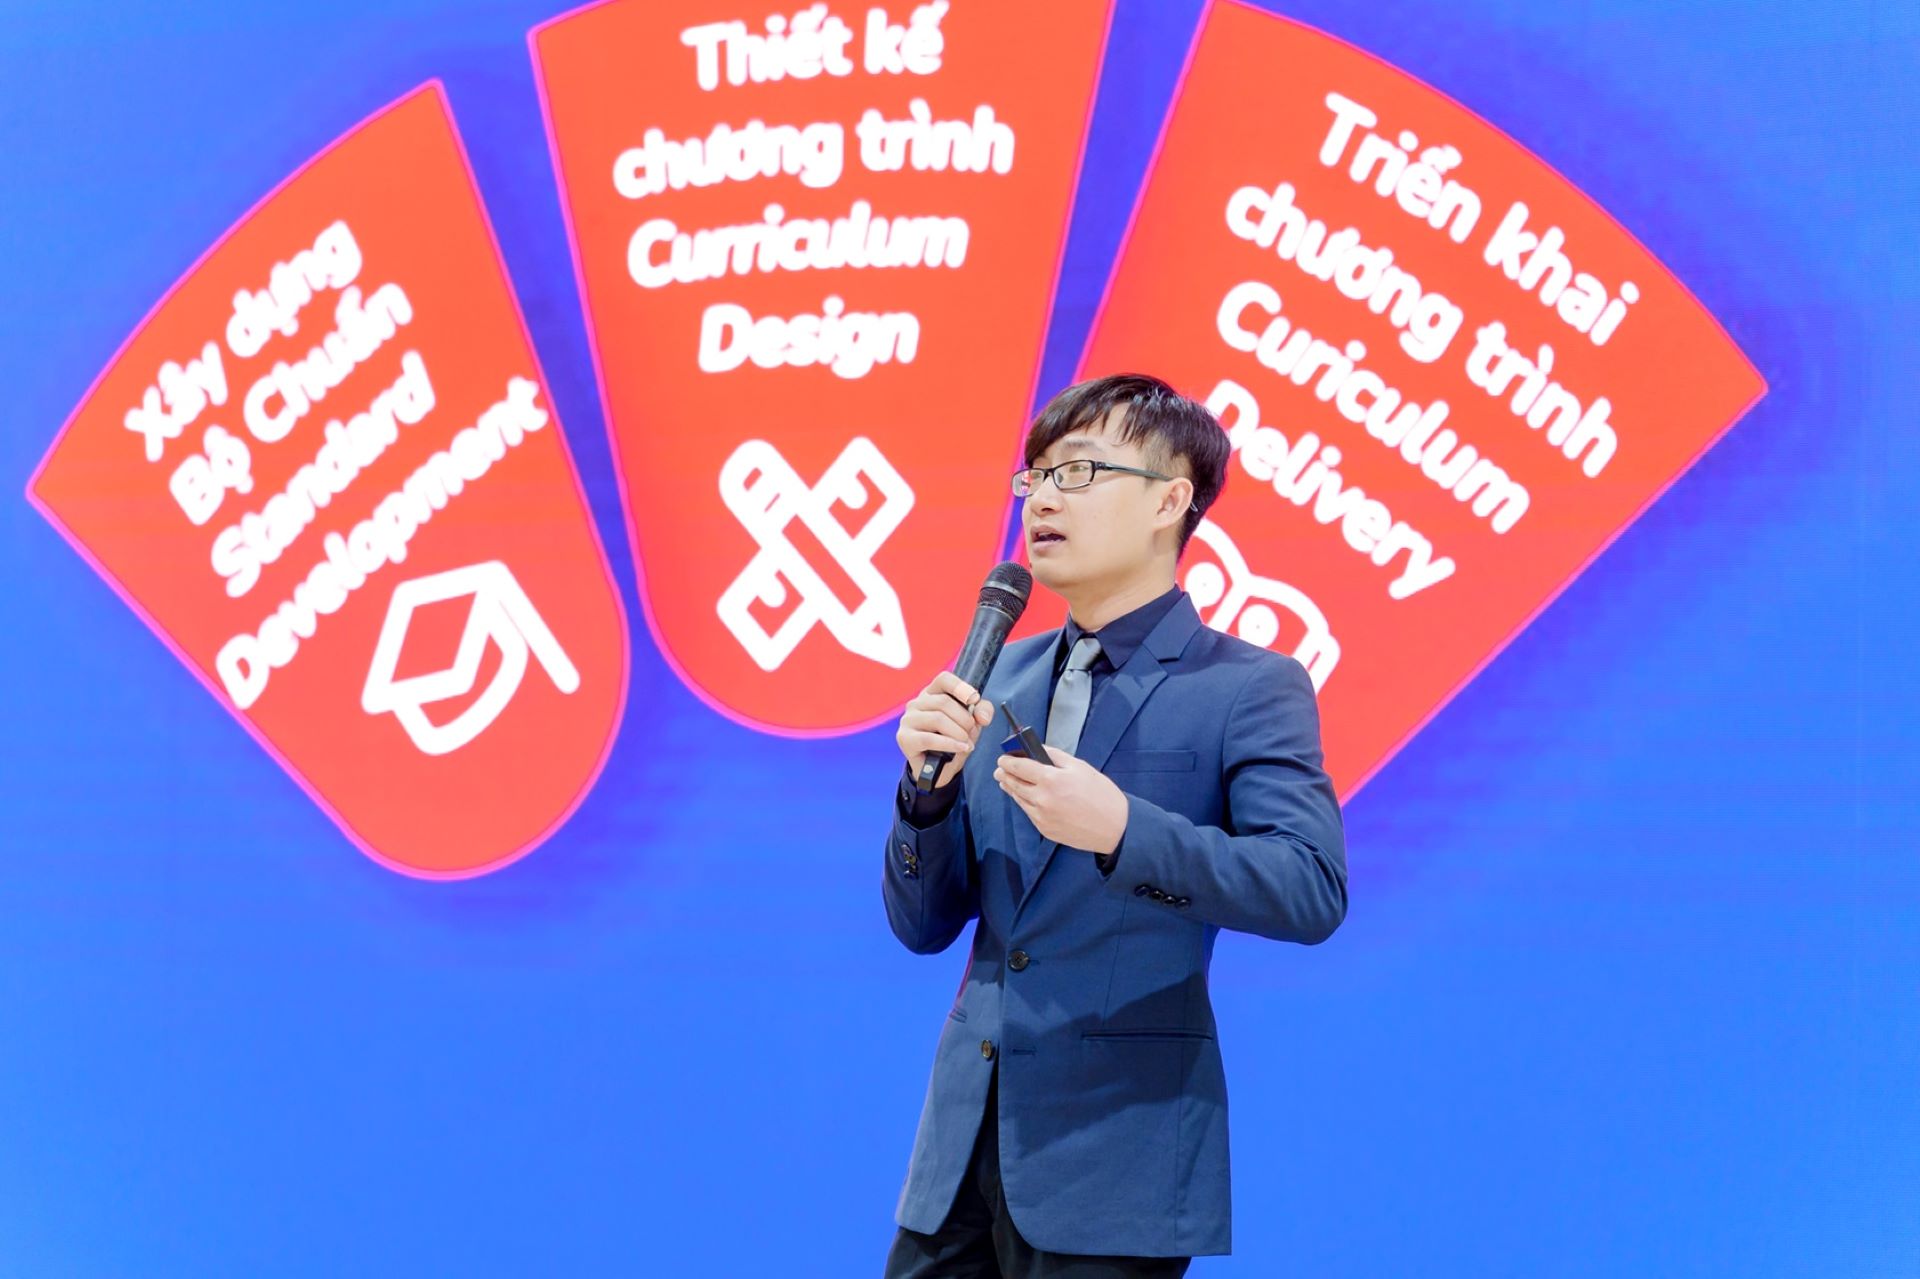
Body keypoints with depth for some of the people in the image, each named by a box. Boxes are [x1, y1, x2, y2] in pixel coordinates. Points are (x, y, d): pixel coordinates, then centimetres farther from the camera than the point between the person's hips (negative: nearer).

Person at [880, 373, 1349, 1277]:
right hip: (965, 1146, 5)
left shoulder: (1250, 689, -4)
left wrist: (1122, 830, -28)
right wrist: (930, 788, -7)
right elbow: (924, 927, 12)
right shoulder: (1003, 676, 12)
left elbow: (1312, 892, -18)